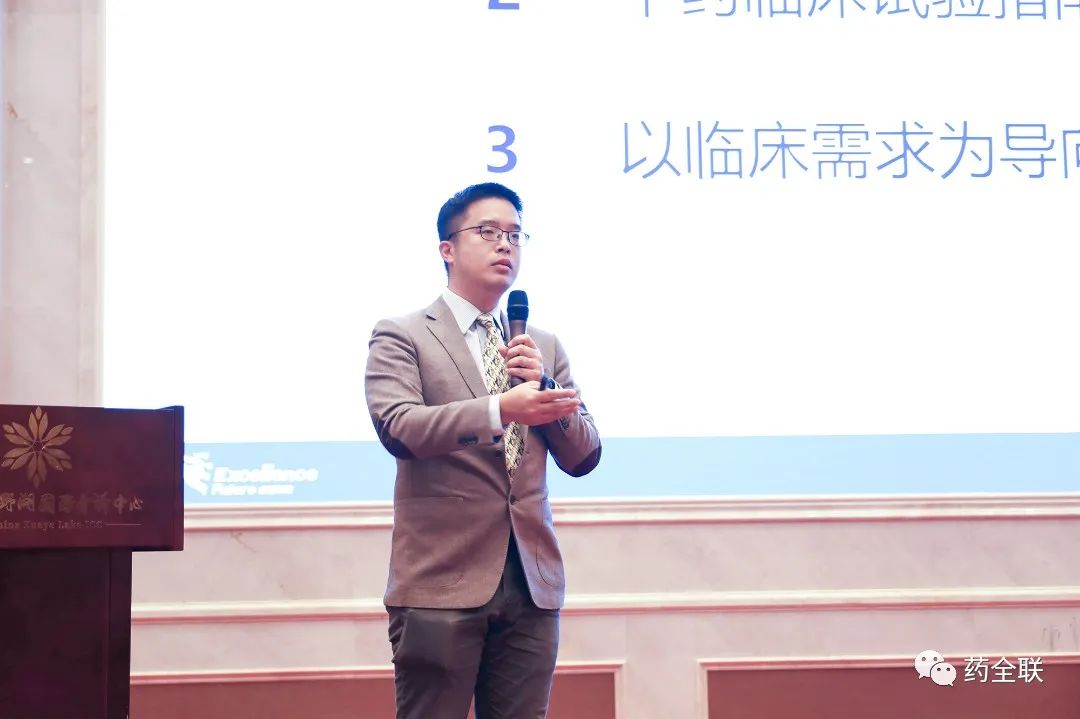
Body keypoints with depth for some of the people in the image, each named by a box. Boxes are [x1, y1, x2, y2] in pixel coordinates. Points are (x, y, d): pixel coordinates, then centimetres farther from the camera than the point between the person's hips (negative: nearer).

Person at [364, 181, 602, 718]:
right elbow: (398, 428, -16)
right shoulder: (401, 336, 2)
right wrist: (500, 409, -29)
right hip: (442, 580, -4)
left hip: (531, 581, 5)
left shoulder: (545, 347, 17)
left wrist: (542, 384, -6)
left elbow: (582, 459, 12)